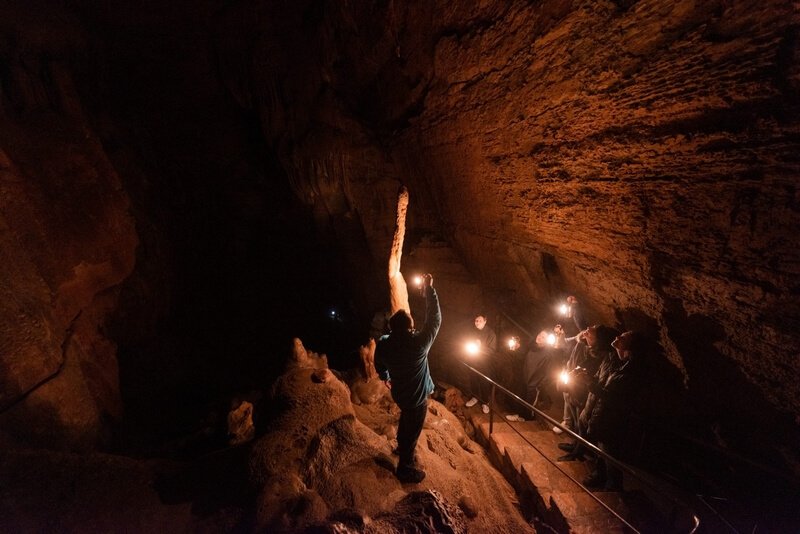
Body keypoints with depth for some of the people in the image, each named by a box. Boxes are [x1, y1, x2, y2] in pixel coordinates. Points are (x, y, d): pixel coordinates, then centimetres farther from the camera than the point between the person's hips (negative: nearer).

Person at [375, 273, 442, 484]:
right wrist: (429, 289, -20)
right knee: (412, 432, 14)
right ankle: (406, 469, 31)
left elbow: (379, 364, 4)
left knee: (406, 419, 33)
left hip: (399, 392, 6)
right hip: (416, 396, -6)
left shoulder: (383, 344, -17)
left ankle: (402, 447, 57)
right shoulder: (418, 343, -34)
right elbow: (434, 319, -25)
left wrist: (385, 377, 26)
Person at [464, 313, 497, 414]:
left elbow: (493, 350, -15)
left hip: (485, 364, -4)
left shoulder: (490, 333, -14)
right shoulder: (473, 331, 0)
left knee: (485, 383, 5)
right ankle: (475, 397, 38)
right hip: (473, 361, 4)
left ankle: (485, 403, 22)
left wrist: (481, 346, -25)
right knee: (473, 380, 16)